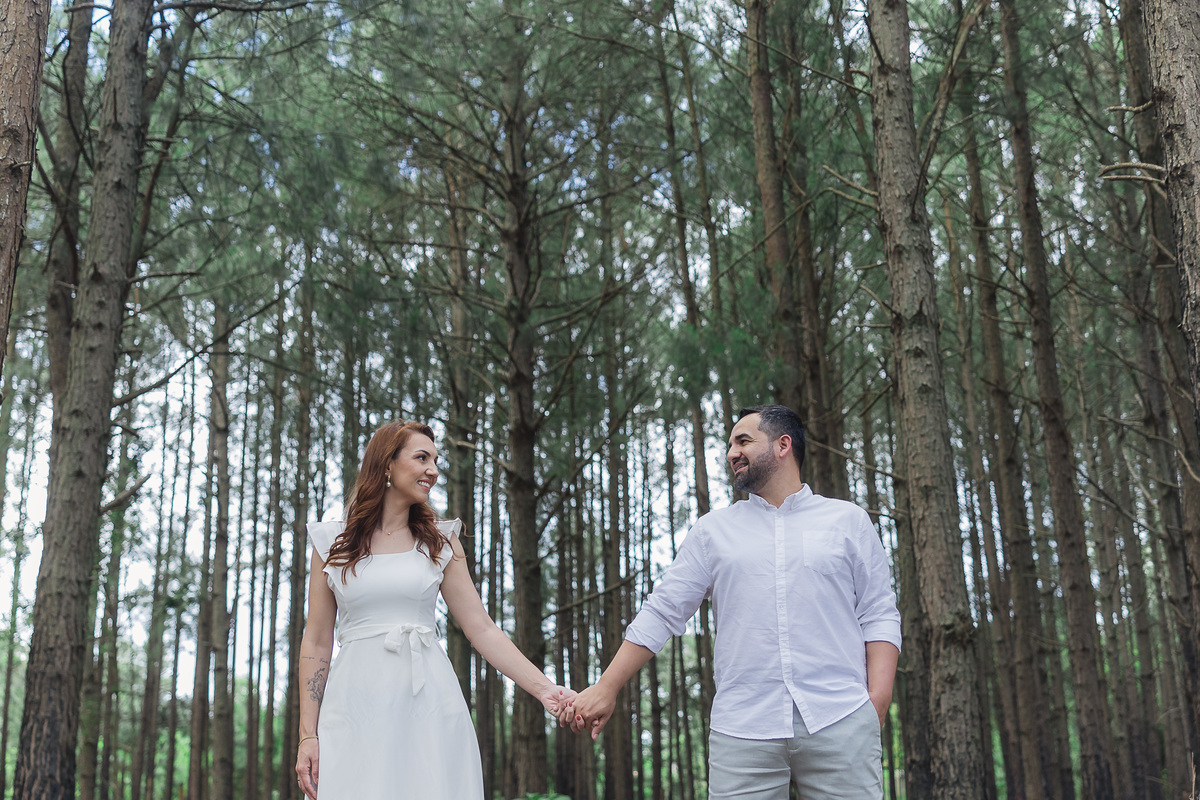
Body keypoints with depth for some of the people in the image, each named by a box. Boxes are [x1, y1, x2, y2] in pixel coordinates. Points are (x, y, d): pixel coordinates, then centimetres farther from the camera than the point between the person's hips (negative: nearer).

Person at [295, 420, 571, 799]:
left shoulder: (440, 541, 10)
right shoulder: (332, 543, 7)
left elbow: (482, 628, 4)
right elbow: (317, 642, 6)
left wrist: (544, 689, -6)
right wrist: (307, 734, -1)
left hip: (429, 703, 1)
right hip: (356, 707, -1)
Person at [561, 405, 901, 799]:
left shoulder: (848, 521, 12)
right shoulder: (712, 530, 15)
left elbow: (878, 615, 7)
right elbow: (661, 612, 11)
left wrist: (876, 703, -6)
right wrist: (606, 689, 4)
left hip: (841, 723, -1)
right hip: (742, 731, 1)